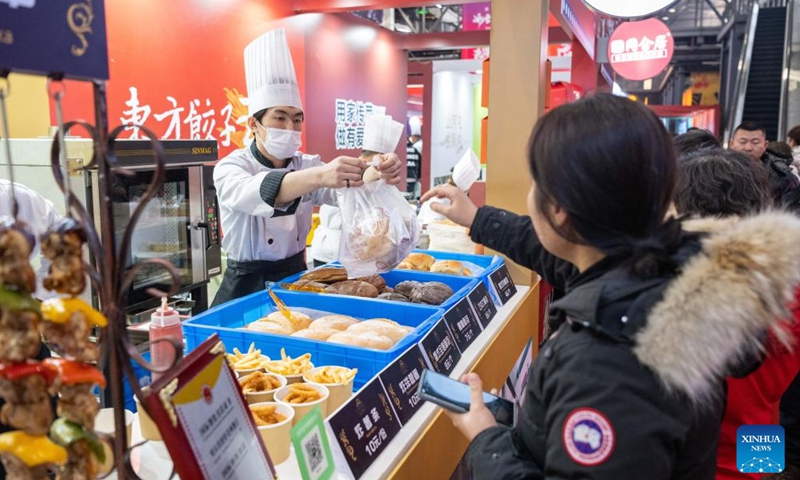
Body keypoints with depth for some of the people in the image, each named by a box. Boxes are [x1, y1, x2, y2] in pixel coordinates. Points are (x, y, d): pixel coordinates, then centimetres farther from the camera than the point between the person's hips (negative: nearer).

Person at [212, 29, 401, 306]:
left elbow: (346, 190, -14)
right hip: (247, 285, -3)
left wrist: (380, 175, -36)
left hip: (296, 277, 4)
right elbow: (252, 195, -32)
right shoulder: (231, 168, -9)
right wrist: (318, 176, -48)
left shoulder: (307, 164, 4)